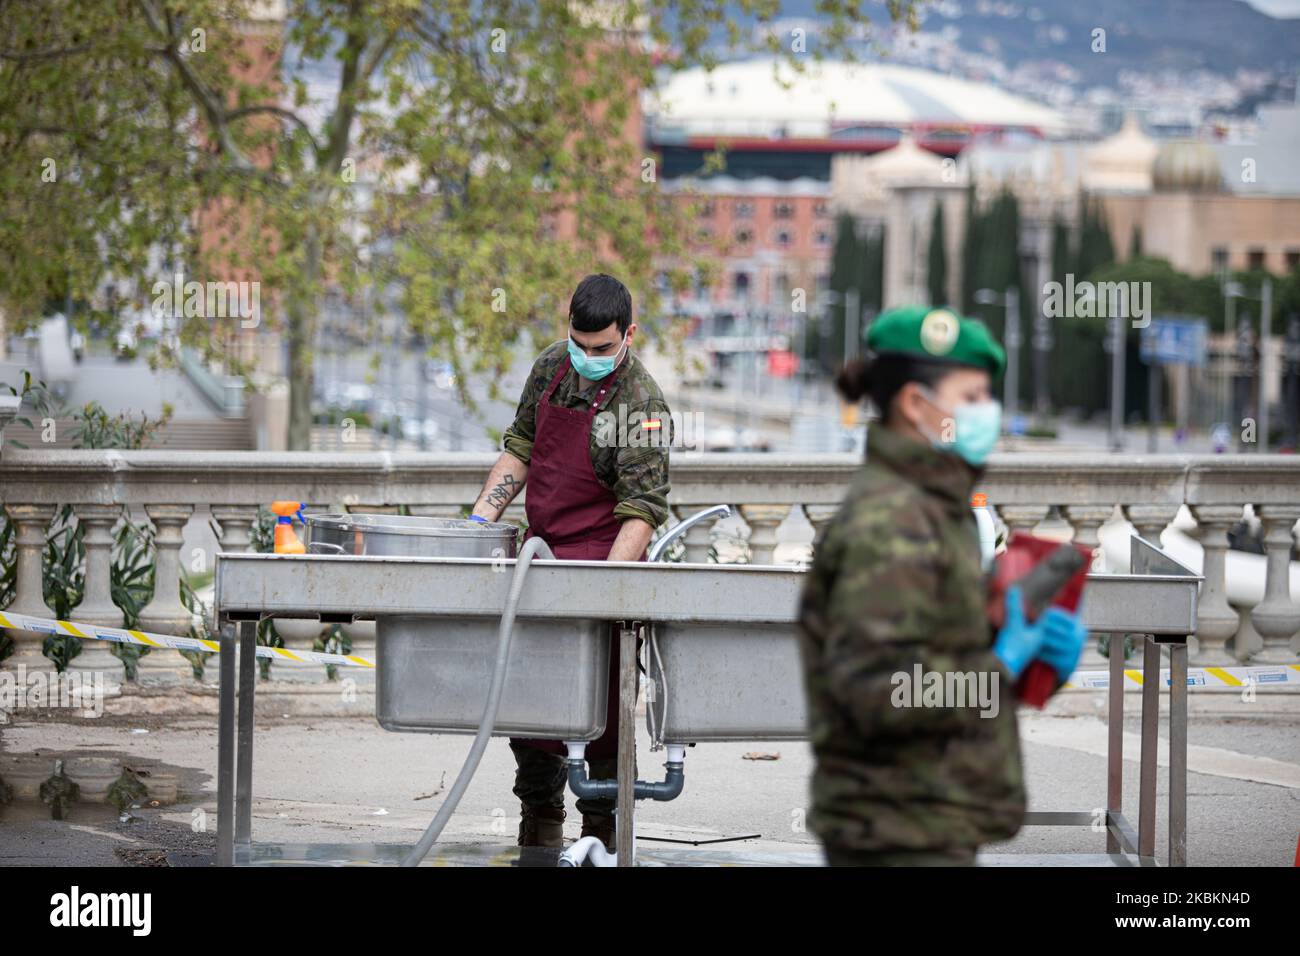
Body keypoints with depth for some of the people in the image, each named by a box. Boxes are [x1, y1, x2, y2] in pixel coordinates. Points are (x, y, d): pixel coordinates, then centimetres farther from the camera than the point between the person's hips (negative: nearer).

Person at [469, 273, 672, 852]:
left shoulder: (640, 406, -14)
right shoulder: (553, 367, 6)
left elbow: (641, 511, -18)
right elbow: (521, 448, 18)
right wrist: (481, 518, 7)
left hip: (601, 558, -6)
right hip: (541, 554, 6)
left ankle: (603, 828, 3)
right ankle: (540, 822, 22)